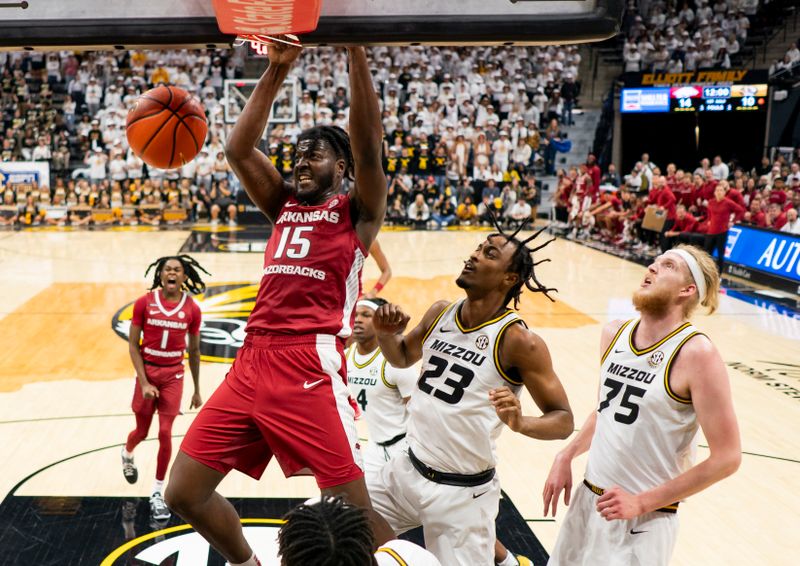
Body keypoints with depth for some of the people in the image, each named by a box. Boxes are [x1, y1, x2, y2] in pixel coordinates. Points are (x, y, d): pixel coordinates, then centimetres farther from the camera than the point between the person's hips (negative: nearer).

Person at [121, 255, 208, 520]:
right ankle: (127, 454, 52)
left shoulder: (192, 309, -5)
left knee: (165, 433, -5)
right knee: (142, 431, 15)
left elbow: (194, 351, 5)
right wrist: (144, 383, -12)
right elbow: (133, 345, -5)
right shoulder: (144, 303, -8)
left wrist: (197, 390, 10)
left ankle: (158, 492, 11)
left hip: (174, 376, 0)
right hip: (147, 372, 0)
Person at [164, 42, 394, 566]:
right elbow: (239, 149, 9)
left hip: (311, 366, -6)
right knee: (183, 492, 9)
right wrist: (277, 69, 2)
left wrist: (356, 50, -15)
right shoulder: (285, 204, 21)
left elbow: (367, 146, -11)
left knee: (353, 508, -7)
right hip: (252, 361, 6)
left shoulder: (357, 210, 6)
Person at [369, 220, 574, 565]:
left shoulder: (519, 342, -19)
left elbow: (563, 420, -14)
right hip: (407, 471, 6)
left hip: (463, 492, -6)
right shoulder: (440, 313, -1)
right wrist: (385, 333, -5)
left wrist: (520, 423, -34)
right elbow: (403, 358, 16)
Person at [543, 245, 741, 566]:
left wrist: (643, 503, -16)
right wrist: (567, 455, 2)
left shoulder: (696, 354, -18)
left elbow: (726, 457, -16)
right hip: (587, 499, 6)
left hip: (643, 519, -6)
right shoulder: (614, 334, 1)